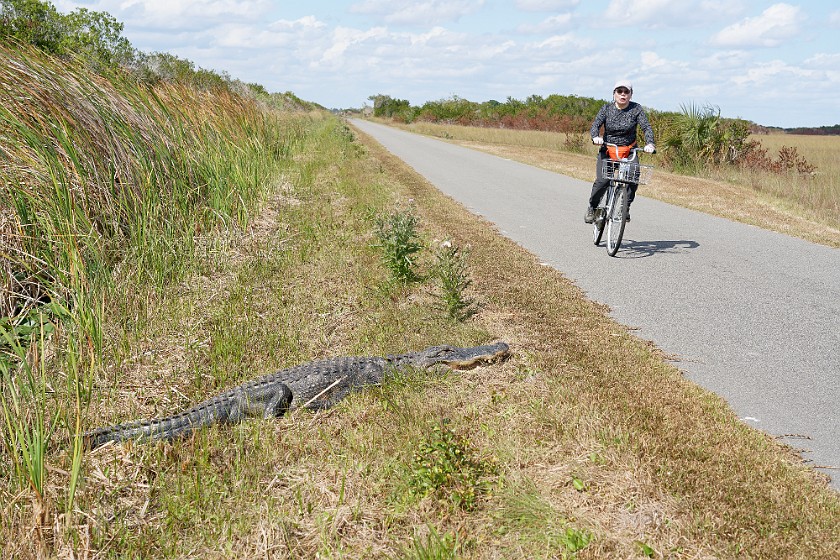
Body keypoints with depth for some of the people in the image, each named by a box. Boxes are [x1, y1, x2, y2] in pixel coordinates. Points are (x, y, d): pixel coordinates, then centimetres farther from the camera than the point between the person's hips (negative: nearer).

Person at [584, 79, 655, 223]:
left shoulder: (636, 109, -4)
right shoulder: (607, 108, -2)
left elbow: (646, 127, -13)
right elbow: (595, 125, -12)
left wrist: (649, 143, -33)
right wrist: (596, 137, -36)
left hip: (629, 152, 0)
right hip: (607, 150, 0)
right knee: (602, 181, -20)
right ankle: (592, 207, 5)